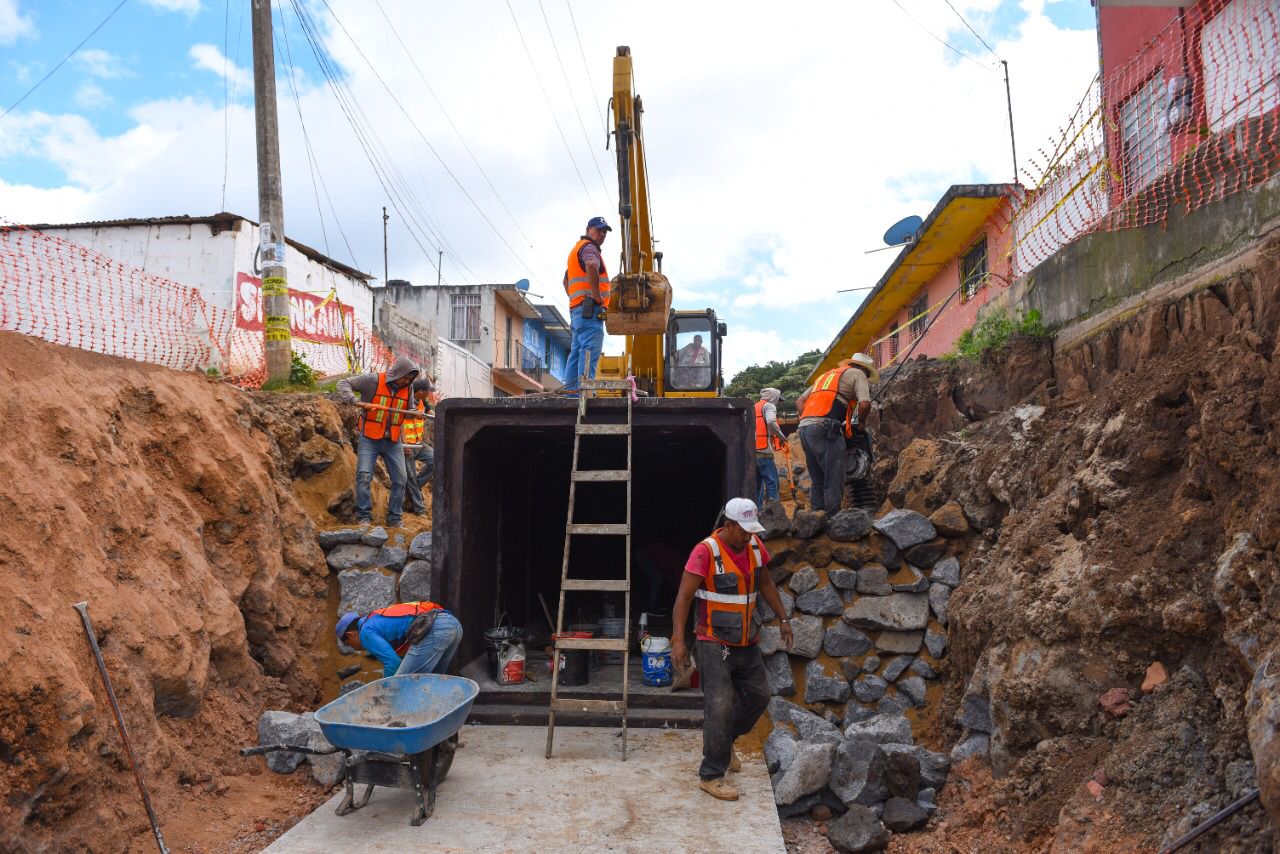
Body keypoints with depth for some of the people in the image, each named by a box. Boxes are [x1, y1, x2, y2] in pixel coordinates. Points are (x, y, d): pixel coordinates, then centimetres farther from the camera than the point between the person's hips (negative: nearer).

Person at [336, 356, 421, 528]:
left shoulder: (407, 388, 4)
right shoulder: (373, 381, -11)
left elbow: (409, 410, 18)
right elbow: (344, 383, -10)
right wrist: (354, 400, -28)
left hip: (393, 442, 4)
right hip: (370, 439, -4)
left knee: (400, 480, 3)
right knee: (364, 476, -10)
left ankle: (394, 519, 13)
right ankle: (364, 517, 1)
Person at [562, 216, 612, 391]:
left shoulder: (576, 249, 27)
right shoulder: (588, 247, -5)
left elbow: (566, 280, 37)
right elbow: (591, 265, -30)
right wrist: (596, 293, -22)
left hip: (577, 308, 10)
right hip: (590, 307, -10)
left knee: (576, 351, 10)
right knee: (590, 350, -16)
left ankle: (571, 389, 11)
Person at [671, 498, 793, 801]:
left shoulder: (755, 547, 2)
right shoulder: (706, 552, -19)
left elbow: (766, 584, 17)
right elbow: (684, 597, -19)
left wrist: (784, 619, 18)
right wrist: (678, 640, -25)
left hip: (745, 643, 7)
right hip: (714, 644, -7)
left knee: (758, 695, 15)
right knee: (720, 705, -10)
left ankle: (723, 742, 36)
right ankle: (711, 776, 3)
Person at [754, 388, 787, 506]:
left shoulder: (754, 407, 24)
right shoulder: (769, 406, -1)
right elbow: (771, 422, -20)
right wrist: (782, 437, -9)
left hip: (751, 451, 8)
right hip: (763, 451, -8)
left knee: (757, 483, 12)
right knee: (771, 481, -6)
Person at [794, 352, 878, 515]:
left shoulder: (827, 375, 32)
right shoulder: (857, 374, 11)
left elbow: (799, 401, 25)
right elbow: (865, 403, -7)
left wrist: (809, 420, 17)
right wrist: (862, 420, 12)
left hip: (804, 428, 8)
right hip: (825, 429, -8)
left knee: (817, 481, 12)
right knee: (834, 481, -6)